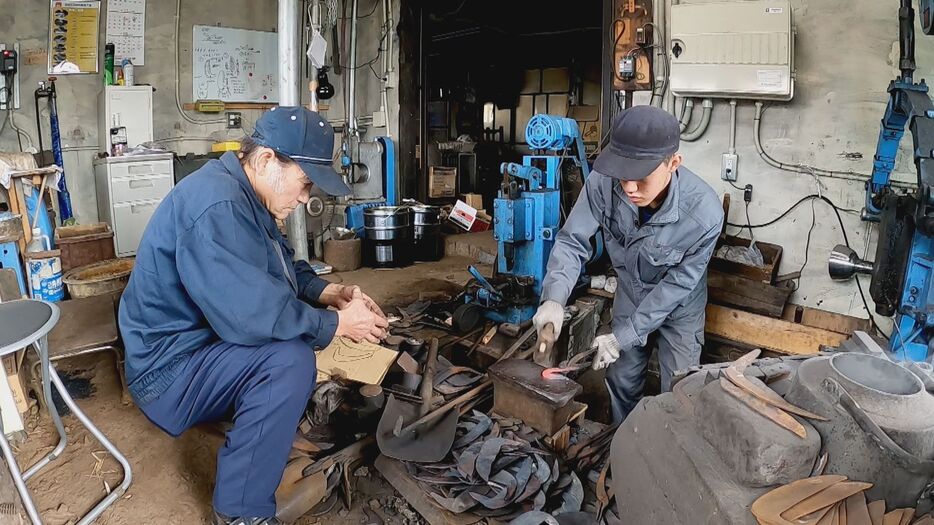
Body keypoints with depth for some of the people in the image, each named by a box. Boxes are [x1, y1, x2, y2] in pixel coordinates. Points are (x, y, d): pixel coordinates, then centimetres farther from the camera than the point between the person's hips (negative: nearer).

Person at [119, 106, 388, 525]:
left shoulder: (241, 194, 5)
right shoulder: (215, 204, -28)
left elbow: (281, 268, 13)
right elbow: (253, 313, -34)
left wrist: (328, 292, -4)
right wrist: (338, 324, -22)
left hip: (205, 340, 10)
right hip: (170, 369, -10)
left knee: (312, 320, 8)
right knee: (290, 359, -30)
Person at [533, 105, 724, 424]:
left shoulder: (704, 213, -36)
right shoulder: (604, 181, -31)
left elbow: (677, 284, -25)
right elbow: (572, 241, -21)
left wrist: (624, 336, -25)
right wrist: (554, 298, -37)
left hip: (679, 308, -2)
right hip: (630, 296, 3)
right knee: (621, 381, 19)